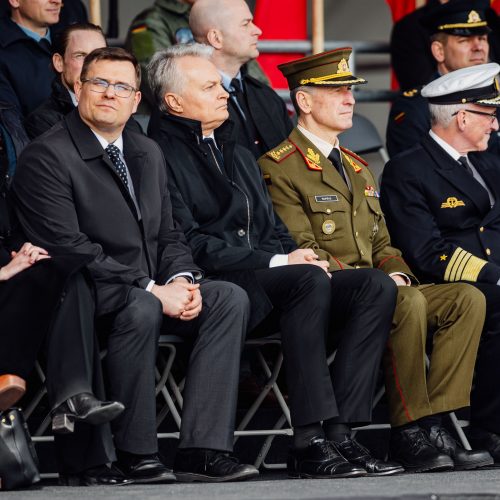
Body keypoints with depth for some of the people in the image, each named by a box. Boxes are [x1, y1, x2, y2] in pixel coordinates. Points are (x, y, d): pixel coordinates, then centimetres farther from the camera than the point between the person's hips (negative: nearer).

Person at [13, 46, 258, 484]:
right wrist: (152, 291, -21)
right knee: (141, 310, -37)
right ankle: (137, 455, -24)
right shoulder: (47, 157, -9)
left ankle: (203, 449, -23)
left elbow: (169, 235, 18)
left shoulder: (148, 154, 17)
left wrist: (180, 280, -7)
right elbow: (70, 249, -17)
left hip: (153, 290, 7)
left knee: (230, 299, -16)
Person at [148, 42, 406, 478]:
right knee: (311, 281, -34)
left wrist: (297, 255, 1)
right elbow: (190, 244, -12)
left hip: (267, 284, 8)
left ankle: (338, 431, -24)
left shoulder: (238, 153, 27)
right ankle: (310, 441, -36)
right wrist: (278, 262, -15)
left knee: (376, 286, -14)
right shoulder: (162, 155, -2)